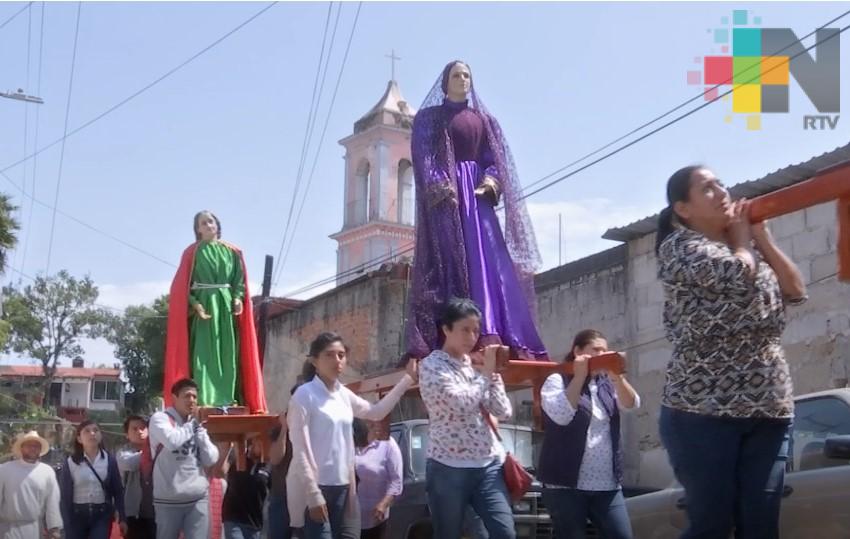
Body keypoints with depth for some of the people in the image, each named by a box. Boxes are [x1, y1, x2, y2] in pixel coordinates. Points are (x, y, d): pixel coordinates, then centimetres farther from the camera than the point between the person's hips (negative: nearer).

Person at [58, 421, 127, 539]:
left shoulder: (109, 460, 1)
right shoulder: (71, 462, -1)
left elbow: (118, 491, 4)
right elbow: (65, 495, -1)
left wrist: (122, 518, 1)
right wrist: (67, 524, -6)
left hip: (102, 514, 0)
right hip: (78, 514, 1)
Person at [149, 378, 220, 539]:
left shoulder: (197, 424, 13)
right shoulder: (160, 418, -2)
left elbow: (211, 459, 3)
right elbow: (173, 441, -23)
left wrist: (198, 426, 0)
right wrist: (192, 424, -5)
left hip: (199, 498, 4)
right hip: (168, 500, -4)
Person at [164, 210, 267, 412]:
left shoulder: (232, 252, 12)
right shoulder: (192, 252, 4)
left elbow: (240, 279, 10)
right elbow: (183, 284, -2)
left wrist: (238, 298, -8)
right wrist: (194, 304, -16)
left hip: (227, 305, 3)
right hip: (204, 305, -3)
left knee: (228, 352, 0)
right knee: (204, 352, -9)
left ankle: (228, 398, 2)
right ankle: (203, 399, -13)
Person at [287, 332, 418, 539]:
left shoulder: (344, 394, 10)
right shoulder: (304, 395, -9)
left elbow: (376, 412, 27)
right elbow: (300, 450, -14)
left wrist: (407, 379, 23)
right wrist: (313, 495, -18)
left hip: (342, 487, 7)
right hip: (314, 488, -7)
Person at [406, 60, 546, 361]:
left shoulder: (484, 120, 21)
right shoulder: (429, 117, 10)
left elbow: (496, 159, 11)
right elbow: (422, 157, -2)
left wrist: (490, 183, -9)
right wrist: (440, 186, -18)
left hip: (477, 193, 4)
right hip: (444, 196, -4)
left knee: (487, 262, -7)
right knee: (448, 262, -13)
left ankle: (488, 336, -11)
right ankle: (447, 340, -18)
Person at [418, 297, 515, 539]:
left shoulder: (475, 364, 13)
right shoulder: (432, 365, -5)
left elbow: (504, 412, 7)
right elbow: (462, 403, -21)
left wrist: (492, 372, 0)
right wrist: (487, 372, -8)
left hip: (487, 465, 5)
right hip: (448, 468, -5)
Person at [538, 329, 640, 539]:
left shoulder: (606, 384, 14)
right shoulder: (557, 381, -1)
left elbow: (631, 404, -1)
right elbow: (561, 416, -17)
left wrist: (616, 376, -17)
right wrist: (579, 376, -14)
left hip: (607, 485, 5)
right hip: (566, 484, -5)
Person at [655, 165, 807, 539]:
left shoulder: (750, 248, 21)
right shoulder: (679, 246, -1)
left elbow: (796, 290, 17)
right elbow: (737, 275, -16)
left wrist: (761, 236, 12)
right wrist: (742, 238, 5)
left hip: (766, 411, 6)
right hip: (702, 408, -6)